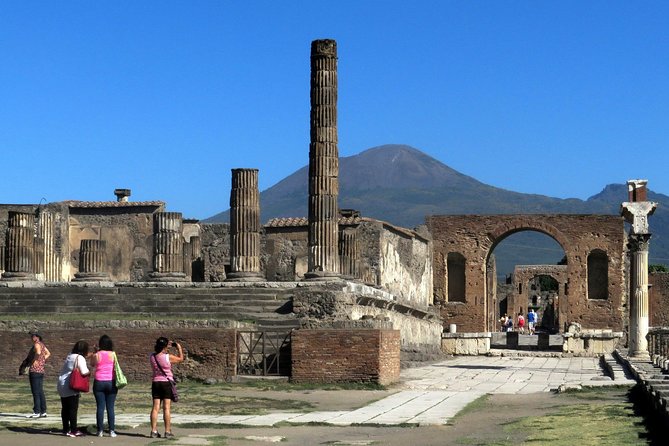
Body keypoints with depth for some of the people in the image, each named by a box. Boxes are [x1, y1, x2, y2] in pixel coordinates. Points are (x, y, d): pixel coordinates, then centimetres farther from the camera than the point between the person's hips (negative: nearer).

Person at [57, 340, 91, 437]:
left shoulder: (69, 356, 13)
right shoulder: (80, 358, -13)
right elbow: (84, 372, -23)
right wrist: (89, 373, 0)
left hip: (62, 386, 8)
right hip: (71, 387, -8)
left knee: (65, 409, 12)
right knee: (73, 409, -4)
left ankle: (66, 429, 17)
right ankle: (73, 430, -4)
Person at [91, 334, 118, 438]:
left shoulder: (96, 355, -5)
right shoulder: (113, 355, -4)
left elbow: (92, 364, 13)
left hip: (99, 383, -1)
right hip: (111, 383, 1)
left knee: (100, 407, 3)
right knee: (110, 408, 4)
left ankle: (100, 430, 3)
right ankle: (112, 431, 2)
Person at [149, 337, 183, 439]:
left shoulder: (152, 357, -1)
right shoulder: (168, 357, -14)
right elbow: (180, 358, 3)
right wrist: (179, 348, 15)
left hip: (155, 383, 5)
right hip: (166, 383, -4)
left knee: (155, 407, 5)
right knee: (167, 408, -2)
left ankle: (154, 431, 4)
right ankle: (168, 432, -1)